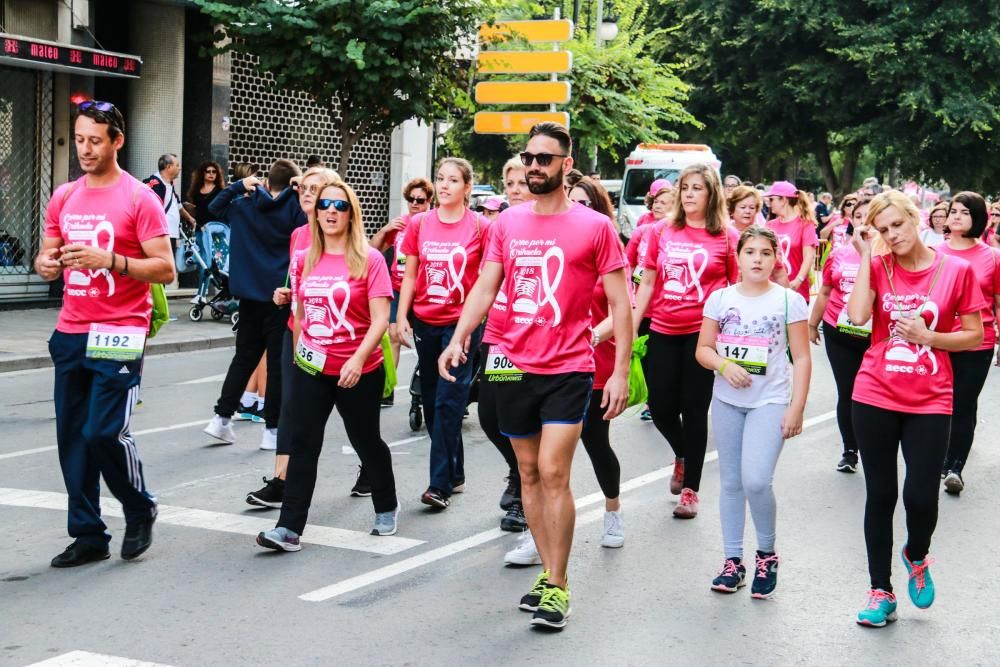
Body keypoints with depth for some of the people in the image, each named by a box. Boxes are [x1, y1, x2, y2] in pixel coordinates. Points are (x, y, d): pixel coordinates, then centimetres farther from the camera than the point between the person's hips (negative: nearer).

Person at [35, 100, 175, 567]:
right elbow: (47, 257, 19)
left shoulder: (139, 198, -6)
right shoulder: (63, 198, 11)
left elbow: (165, 269, -10)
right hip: (70, 334, 6)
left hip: (118, 335, -6)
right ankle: (88, 535, 16)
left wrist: (110, 259, -21)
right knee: (71, 437, 5)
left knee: (106, 432, -11)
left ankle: (141, 511, 15)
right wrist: (47, 264, -5)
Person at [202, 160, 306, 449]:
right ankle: (272, 430, 4)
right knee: (278, 362, 1)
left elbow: (214, 207, 21)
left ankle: (222, 418, 11)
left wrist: (239, 185, 14)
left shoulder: (244, 206, 7)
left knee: (244, 357, 15)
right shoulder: (295, 206, -5)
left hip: (249, 295, 4)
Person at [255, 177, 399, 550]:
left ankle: (386, 508, 37)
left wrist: (358, 358, -25)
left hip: (359, 372, -3)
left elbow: (380, 318, -15)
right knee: (302, 444, -5)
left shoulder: (369, 260, -9)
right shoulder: (305, 259, 5)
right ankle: (290, 528, -7)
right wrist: (300, 351, 15)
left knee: (366, 441, 13)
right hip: (310, 369, 3)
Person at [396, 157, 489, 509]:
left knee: (448, 402, -9)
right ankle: (455, 475, 24)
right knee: (431, 401, 11)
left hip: (462, 322, -5)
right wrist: (402, 316, 1)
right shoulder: (419, 224, 6)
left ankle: (440, 483, -4)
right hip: (425, 322, 5)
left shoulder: (480, 226, -5)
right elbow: (410, 275, 10)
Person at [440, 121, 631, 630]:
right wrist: (459, 338, -12)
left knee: (553, 472, -10)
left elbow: (620, 303, -3)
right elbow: (485, 287, 5)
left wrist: (621, 372, -8)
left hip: (568, 368, -4)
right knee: (529, 472, 11)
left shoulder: (595, 227, -4)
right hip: (514, 366, 5)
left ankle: (557, 586, 0)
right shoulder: (507, 223, 7)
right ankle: (548, 572, 23)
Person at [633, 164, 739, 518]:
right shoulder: (662, 231, 4)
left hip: (703, 332, -3)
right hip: (663, 332, 3)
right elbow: (648, 281, 9)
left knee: (694, 409, 3)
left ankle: (690, 490, 15)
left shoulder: (727, 236, -3)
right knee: (660, 407, 7)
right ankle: (682, 455, 39)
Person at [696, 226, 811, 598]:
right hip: (727, 400, 3)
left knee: (756, 481, -15)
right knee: (731, 480, 8)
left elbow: (801, 358, -3)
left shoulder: (789, 301, -3)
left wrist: (797, 408, -9)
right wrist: (724, 366, -15)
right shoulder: (720, 298, 4)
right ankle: (732, 560, 18)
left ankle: (767, 554, 7)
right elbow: (703, 349, 6)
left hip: (770, 402, -3)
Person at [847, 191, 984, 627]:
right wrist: (866, 256, -12)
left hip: (930, 402, -1)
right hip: (876, 396, 1)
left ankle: (916, 557, 27)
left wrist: (927, 336, -12)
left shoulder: (956, 270, -3)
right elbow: (858, 316, -16)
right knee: (880, 493, 7)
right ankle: (881, 591, 19)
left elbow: (975, 335, 2)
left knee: (921, 495, -7)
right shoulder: (877, 266, 1)